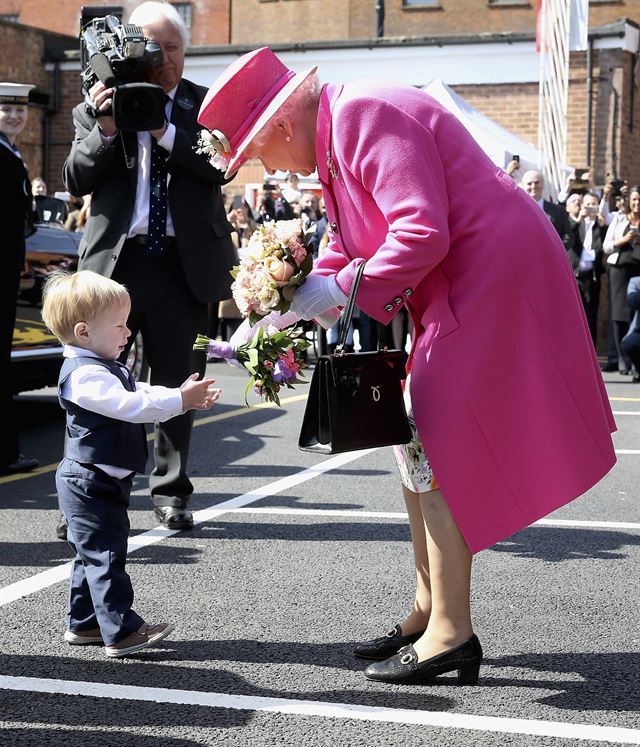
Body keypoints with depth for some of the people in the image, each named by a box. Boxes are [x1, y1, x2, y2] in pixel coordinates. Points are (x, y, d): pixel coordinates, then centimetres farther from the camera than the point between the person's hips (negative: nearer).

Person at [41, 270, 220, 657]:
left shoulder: (104, 369, 13)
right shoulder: (85, 375, -22)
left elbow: (142, 393, 17)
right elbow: (130, 406, -31)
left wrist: (188, 396, 4)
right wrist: (180, 399, -29)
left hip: (101, 483, 11)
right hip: (91, 484, -11)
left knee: (93, 554, 17)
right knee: (106, 555, -8)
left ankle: (84, 624, 26)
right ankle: (122, 632, -5)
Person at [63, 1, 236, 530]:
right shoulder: (99, 106, 8)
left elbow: (222, 166, -8)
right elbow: (76, 180, 2)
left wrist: (162, 128, -16)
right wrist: (105, 131, -14)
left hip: (185, 263, 0)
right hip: (115, 262, 0)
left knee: (177, 382, 7)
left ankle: (170, 492, 18)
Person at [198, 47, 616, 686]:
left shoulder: (367, 117, -19)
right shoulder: (336, 135, 14)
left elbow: (422, 231, -27)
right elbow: (350, 244, 21)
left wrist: (342, 291, -19)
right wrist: (289, 301, 9)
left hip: (492, 277, -11)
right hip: (456, 288, 11)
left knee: (435, 447, -11)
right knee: (413, 437, 12)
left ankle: (450, 634, -6)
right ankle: (428, 611, 20)